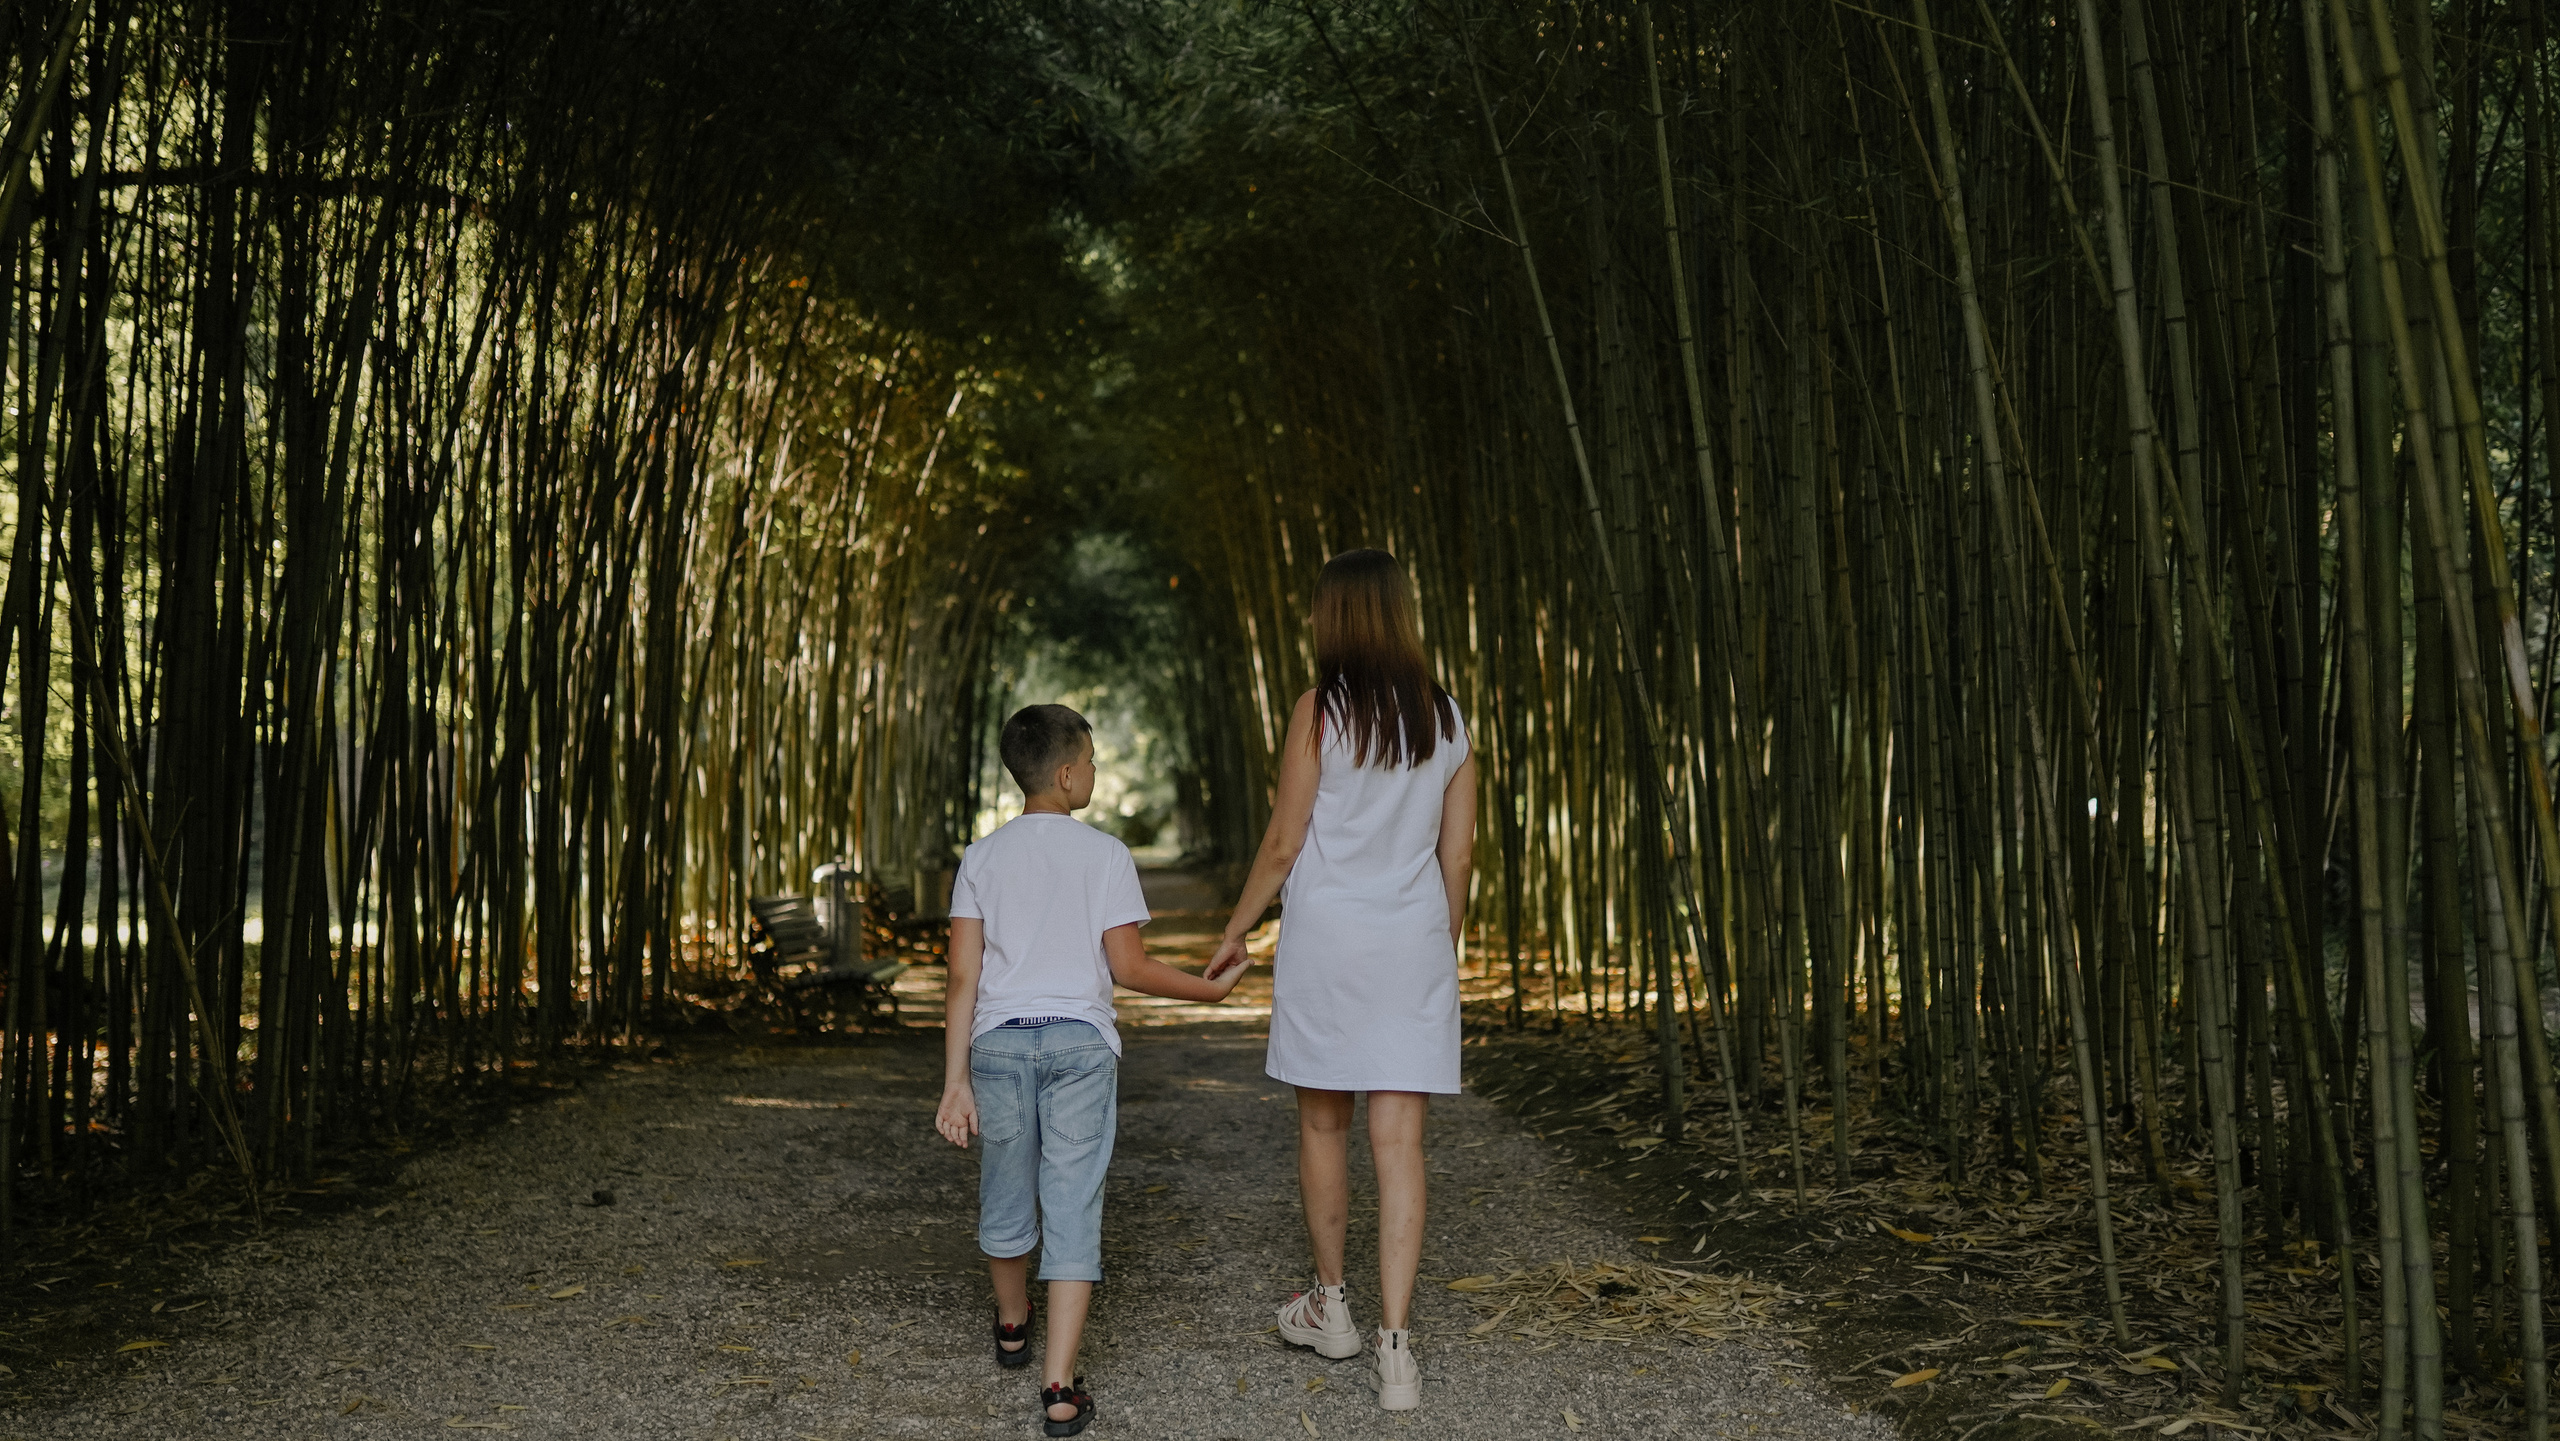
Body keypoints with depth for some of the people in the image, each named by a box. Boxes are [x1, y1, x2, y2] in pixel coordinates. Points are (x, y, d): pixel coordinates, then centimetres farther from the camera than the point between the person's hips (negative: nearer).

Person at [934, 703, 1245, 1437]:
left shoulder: (981, 858, 4)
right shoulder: (1104, 855, -3)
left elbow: (963, 977, 0)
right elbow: (1128, 967, -5)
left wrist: (956, 1081, 0)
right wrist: (1209, 989, 9)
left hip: (998, 1041, 3)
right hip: (1079, 1043, -3)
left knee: (1005, 1194, 19)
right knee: (1072, 1208, -1)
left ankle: (1012, 1325, 44)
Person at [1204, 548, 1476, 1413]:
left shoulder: (1320, 712, -8)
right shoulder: (1446, 719, 5)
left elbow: (1282, 846, -6)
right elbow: (1457, 856, 8)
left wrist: (1234, 933, 6)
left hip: (1327, 938, -3)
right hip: (1414, 946, 3)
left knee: (1322, 1125, 14)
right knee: (1399, 1142, 0)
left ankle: (1330, 1306, 28)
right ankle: (1394, 1343, -5)